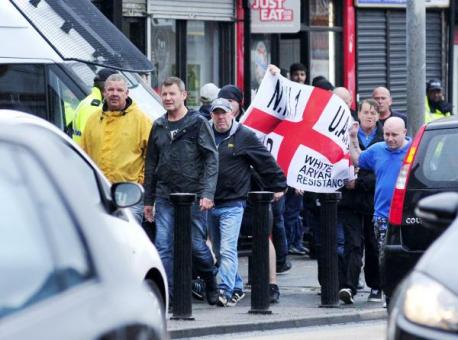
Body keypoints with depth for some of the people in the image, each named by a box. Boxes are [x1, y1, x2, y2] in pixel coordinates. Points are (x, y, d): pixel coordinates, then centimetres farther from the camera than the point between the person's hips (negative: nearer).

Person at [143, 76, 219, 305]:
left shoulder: (198, 123, -1)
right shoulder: (158, 127, 14)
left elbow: (211, 159, -6)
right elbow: (151, 165, 19)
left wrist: (207, 193, -16)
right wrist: (148, 200, 16)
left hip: (193, 196, -4)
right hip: (165, 197, 4)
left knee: (197, 245, 3)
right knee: (163, 246, -6)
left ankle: (211, 284, 27)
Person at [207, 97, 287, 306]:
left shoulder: (244, 137, -3)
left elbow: (266, 161, 2)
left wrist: (278, 186, 6)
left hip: (232, 204, -5)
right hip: (209, 204, 5)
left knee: (227, 250, -13)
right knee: (219, 252, 12)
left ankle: (226, 291, -16)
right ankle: (236, 288, 23)